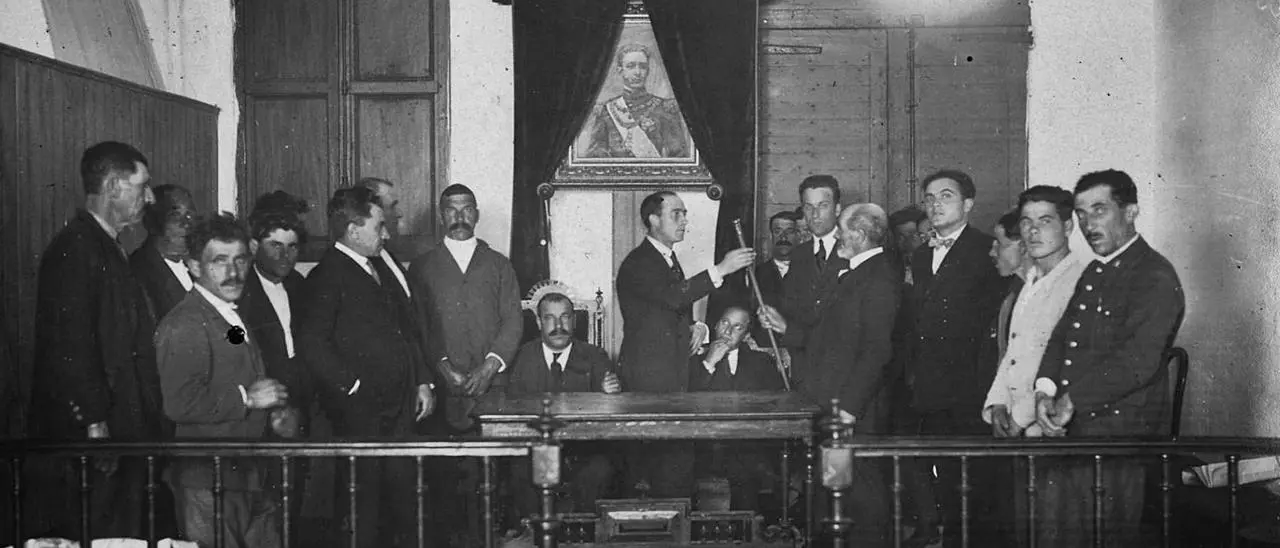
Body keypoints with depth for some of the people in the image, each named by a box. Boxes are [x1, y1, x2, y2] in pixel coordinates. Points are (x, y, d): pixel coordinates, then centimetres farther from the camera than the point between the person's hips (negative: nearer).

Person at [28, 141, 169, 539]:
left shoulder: (109, 251, 18)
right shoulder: (74, 248, -12)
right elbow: (70, 344, -19)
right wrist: (93, 423, -20)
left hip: (123, 434, 10)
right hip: (86, 433, -10)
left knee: (123, 535, 11)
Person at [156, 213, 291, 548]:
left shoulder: (232, 319, 17)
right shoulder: (184, 326, -15)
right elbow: (179, 404, -27)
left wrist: (272, 415, 8)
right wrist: (246, 398, -18)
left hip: (252, 480, 9)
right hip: (209, 485, -9)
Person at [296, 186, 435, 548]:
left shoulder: (386, 268, 16)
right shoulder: (327, 277, -10)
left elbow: (410, 327, 21)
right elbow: (311, 343, -19)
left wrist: (423, 381, 14)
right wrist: (352, 385, -15)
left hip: (400, 407, 7)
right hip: (360, 410, -7)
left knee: (402, 494, 10)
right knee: (365, 499, 0)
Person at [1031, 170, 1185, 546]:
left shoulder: (1155, 277, -12)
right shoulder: (1093, 272, 17)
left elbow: (1138, 360, -22)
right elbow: (1061, 335, 14)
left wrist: (1071, 400, -21)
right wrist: (1045, 389, -4)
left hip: (1121, 433, -8)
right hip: (1069, 431, 8)